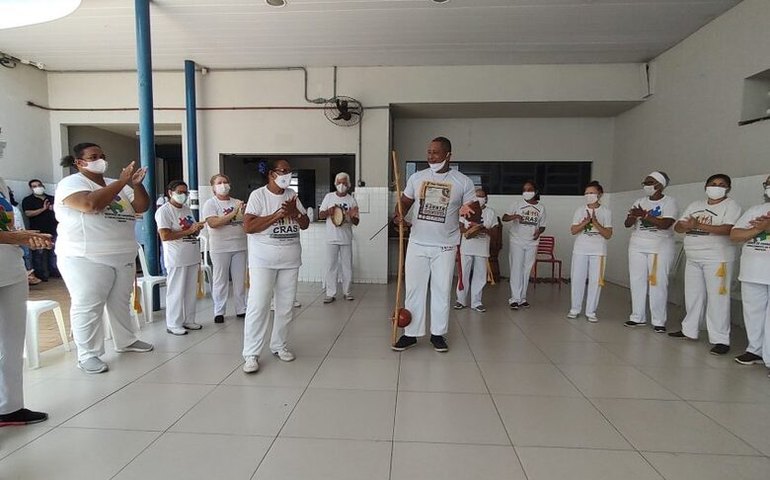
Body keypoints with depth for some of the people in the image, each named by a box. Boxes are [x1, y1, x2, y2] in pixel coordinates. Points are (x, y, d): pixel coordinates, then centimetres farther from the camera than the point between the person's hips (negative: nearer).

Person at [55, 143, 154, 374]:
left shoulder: (116, 185, 14)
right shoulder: (71, 183, -6)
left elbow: (142, 207, 7)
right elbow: (91, 204, -26)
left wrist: (136, 184, -9)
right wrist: (122, 182, -21)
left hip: (124, 256, 7)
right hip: (86, 258, -7)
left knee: (121, 302, 16)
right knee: (88, 306, -3)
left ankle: (126, 341, 29)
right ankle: (88, 355, 6)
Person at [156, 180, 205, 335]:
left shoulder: (187, 209, 16)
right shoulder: (164, 211, -8)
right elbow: (164, 236, -19)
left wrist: (197, 228, 1)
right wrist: (189, 231, -20)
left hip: (193, 257, 7)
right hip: (177, 259, -7)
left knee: (190, 290, 12)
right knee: (176, 292, 0)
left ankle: (188, 320, 23)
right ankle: (173, 324, 10)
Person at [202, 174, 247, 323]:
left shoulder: (237, 202, 12)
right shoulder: (210, 203, -2)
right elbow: (213, 223, -18)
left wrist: (244, 214, -9)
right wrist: (233, 213, -22)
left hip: (239, 246, 4)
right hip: (220, 248, -4)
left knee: (240, 280, 10)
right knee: (221, 281, 3)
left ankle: (241, 309, 20)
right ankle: (219, 311, 14)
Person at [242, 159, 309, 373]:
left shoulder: (292, 195, 10)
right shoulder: (258, 195, -6)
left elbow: (305, 224, 10)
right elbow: (248, 227, -16)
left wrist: (294, 213, -11)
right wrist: (278, 215, -19)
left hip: (290, 259, 5)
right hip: (263, 259, -5)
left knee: (286, 305, 10)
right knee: (258, 305, -6)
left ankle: (279, 345, 24)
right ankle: (251, 354, 3)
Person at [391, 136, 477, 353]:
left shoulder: (463, 181, -2)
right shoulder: (417, 177, 6)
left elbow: (475, 208, 0)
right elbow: (405, 201, 13)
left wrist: (469, 210, -24)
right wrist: (399, 214, -9)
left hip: (445, 247, -2)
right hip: (417, 244, 2)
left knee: (442, 290, 6)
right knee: (414, 288, 5)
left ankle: (438, 334, 19)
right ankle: (410, 334, 14)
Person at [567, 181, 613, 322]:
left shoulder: (606, 212, 2)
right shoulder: (580, 211, 6)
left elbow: (608, 235, -4)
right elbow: (573, 231, -1)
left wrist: (595, 223, -16)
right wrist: (586, 222, -16)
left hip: (598, 251, -1)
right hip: (580, 250, 1)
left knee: (595, 281, 0)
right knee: (577, 279, 3)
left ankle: (591, 311, 8)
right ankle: (575, 309, 14)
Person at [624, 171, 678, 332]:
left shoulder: (669, 202, -3)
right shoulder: (640, 202, 10)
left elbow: (665, 224, -18)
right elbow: (627, 224, 4)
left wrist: (645, 215, -22)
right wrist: (632, 217, -17)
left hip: (660, 247, -5)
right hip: (637, 246, 5)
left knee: (658, 283, -6)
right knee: (637, 282, 4)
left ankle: (659, 321, 2)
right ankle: (638, 317, 12)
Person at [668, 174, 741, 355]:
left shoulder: (731, 205, -3)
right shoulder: (694, 205, 14)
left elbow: (728, 229, -18)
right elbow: (677, 227, 7)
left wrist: (699, 225, -21)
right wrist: (688, 225, -14)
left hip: (717, 259, -6)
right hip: (693, 259, 6)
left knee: (717, 298, -6)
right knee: (692, 296, 12)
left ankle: (720, 339, -1)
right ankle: (689, 330, 24)